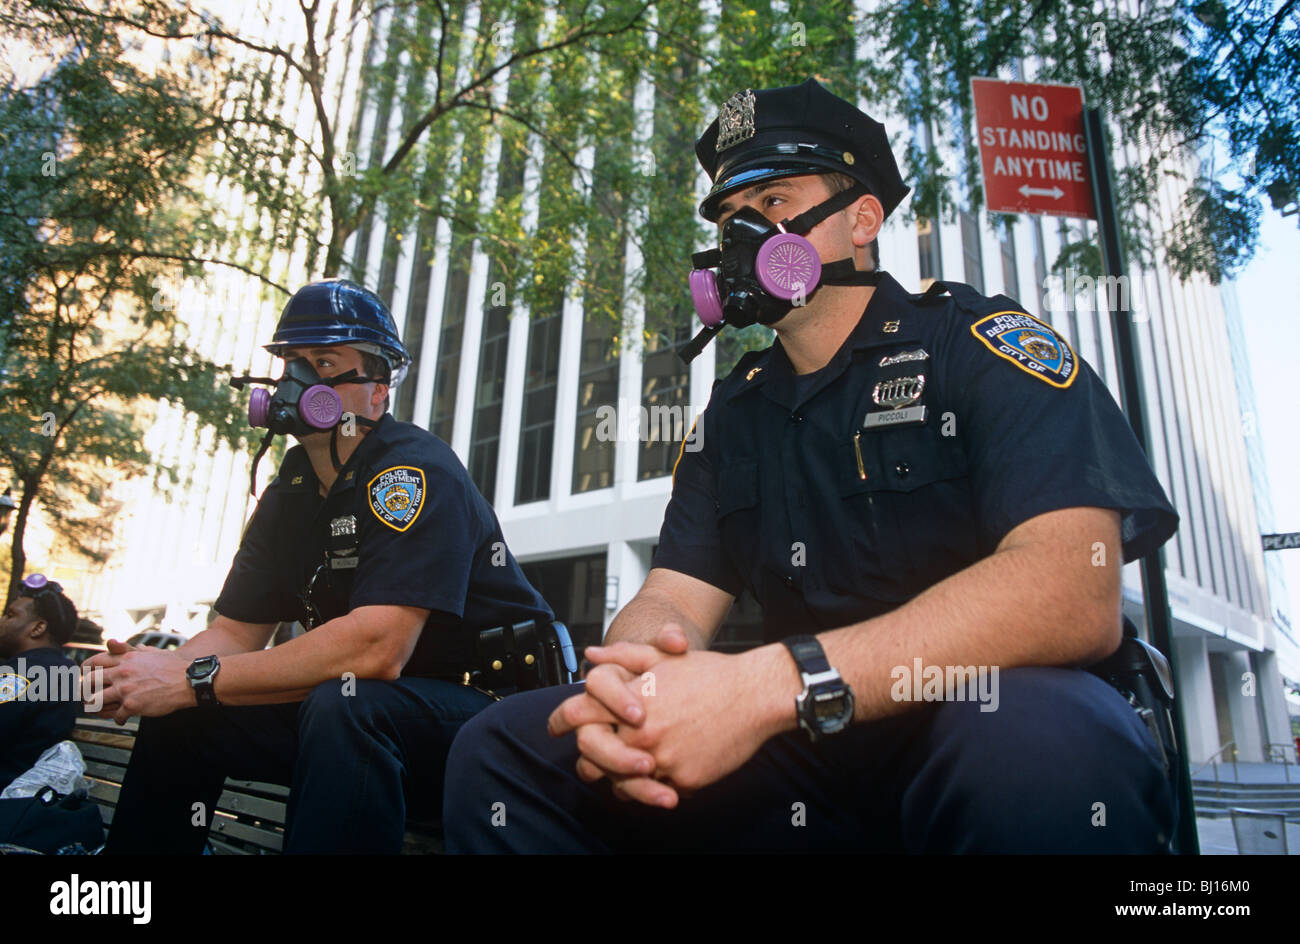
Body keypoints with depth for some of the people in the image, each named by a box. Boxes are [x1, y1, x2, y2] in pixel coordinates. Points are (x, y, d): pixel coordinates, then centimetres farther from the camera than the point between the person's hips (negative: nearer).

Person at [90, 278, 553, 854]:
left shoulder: (413, 470, -20)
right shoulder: (289, 492, 8)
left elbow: (377, 649, -30)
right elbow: (237, 629, 8)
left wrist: (195, 680, -22)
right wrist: (147, 673, -13)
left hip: (486, 699, -8)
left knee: (343, 704, -35)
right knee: (180, 715, 4)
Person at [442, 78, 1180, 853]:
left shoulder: (981, 345, -4)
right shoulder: (736, 410, 13)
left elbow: (1076, 594, -21)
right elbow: (674, 599, 6)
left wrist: (769, 684, -30)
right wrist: (635, 673, -21)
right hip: (812, 752, 4)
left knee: (1027, 739, -40)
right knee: (502, 748, -9)